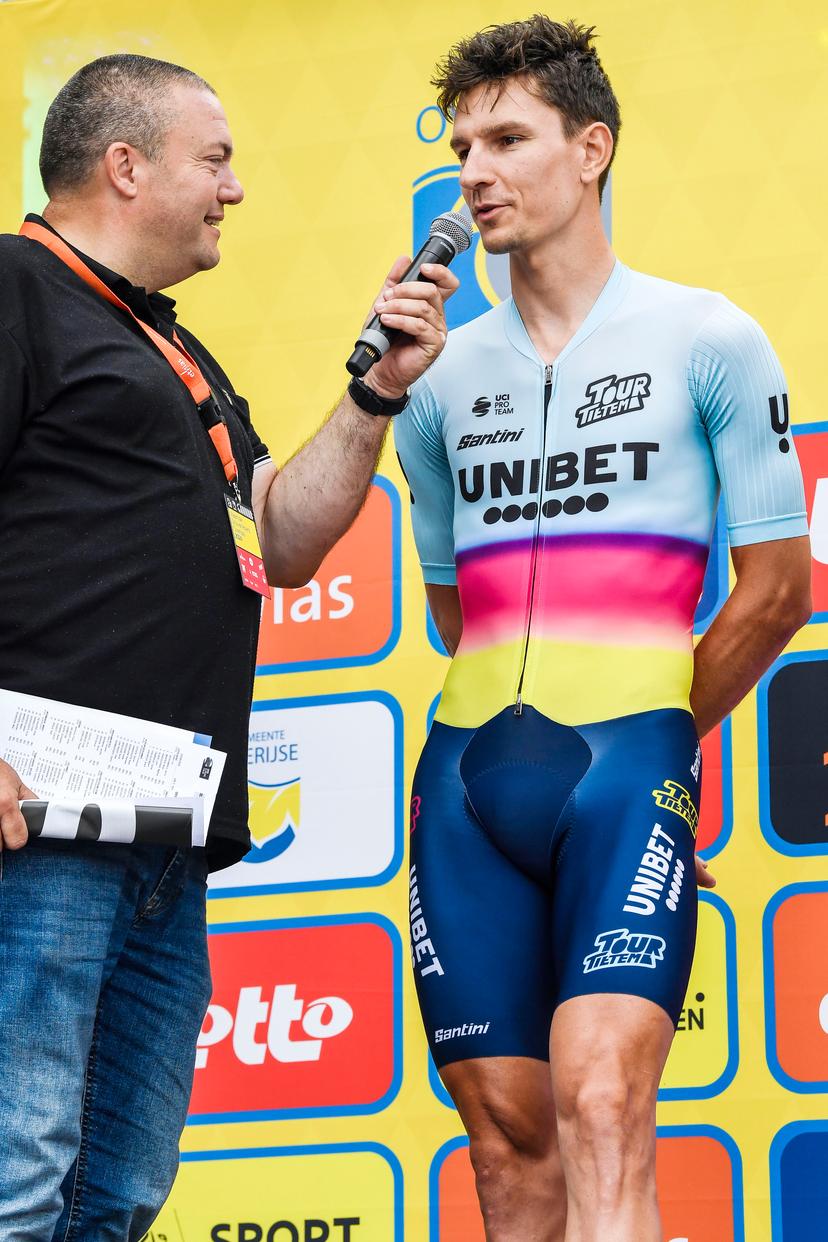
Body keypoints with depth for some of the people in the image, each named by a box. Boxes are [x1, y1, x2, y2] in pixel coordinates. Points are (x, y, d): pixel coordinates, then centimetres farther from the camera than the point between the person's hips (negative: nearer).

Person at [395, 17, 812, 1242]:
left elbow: (777, 588, 4)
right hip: (469, 773, 4)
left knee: (602, 1108, -20)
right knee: (508, 1139, 3)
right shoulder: (441, 378, 13)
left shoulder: (710, 340, 2)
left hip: (626, 765, -4)